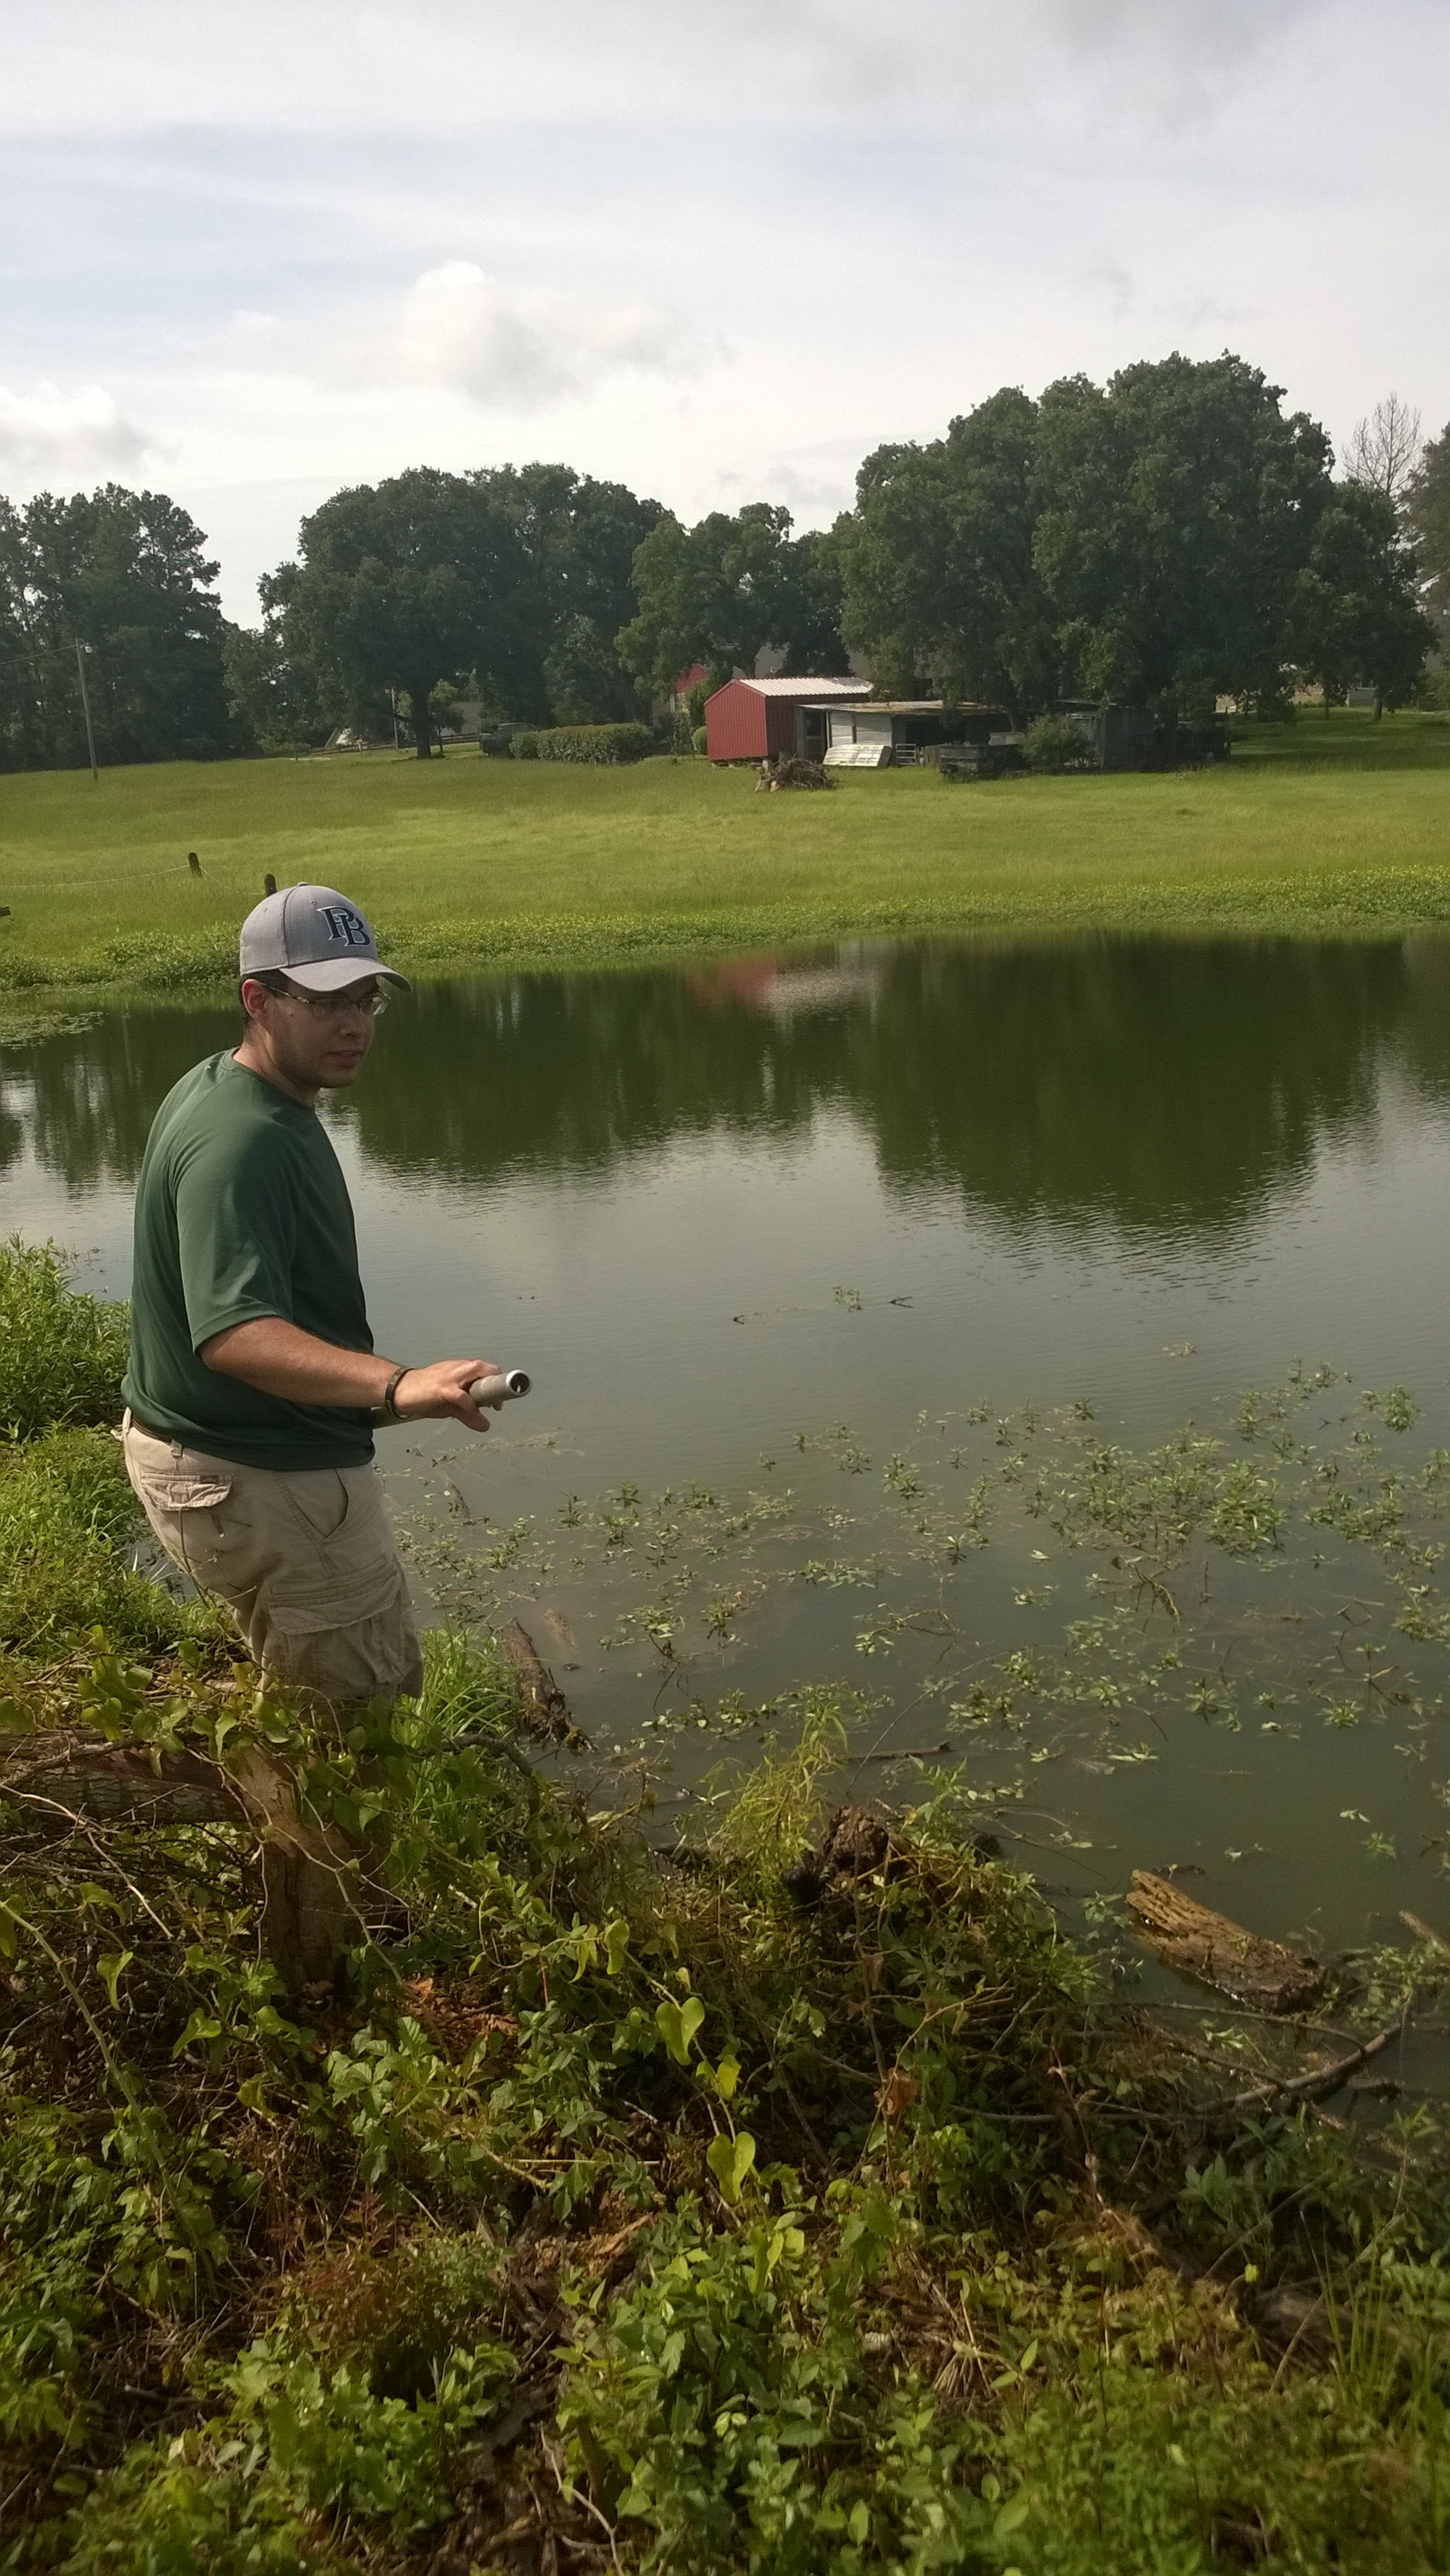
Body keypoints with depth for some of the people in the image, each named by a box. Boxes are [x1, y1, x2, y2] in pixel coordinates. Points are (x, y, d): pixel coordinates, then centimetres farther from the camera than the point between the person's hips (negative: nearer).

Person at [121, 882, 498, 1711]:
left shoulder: (219, 1087, 6)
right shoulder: (241, 1141, -28)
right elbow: (234, 1333, -42)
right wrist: (396, 1384, -55)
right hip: (261, 1483, -11)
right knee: (373, 1703, 3)